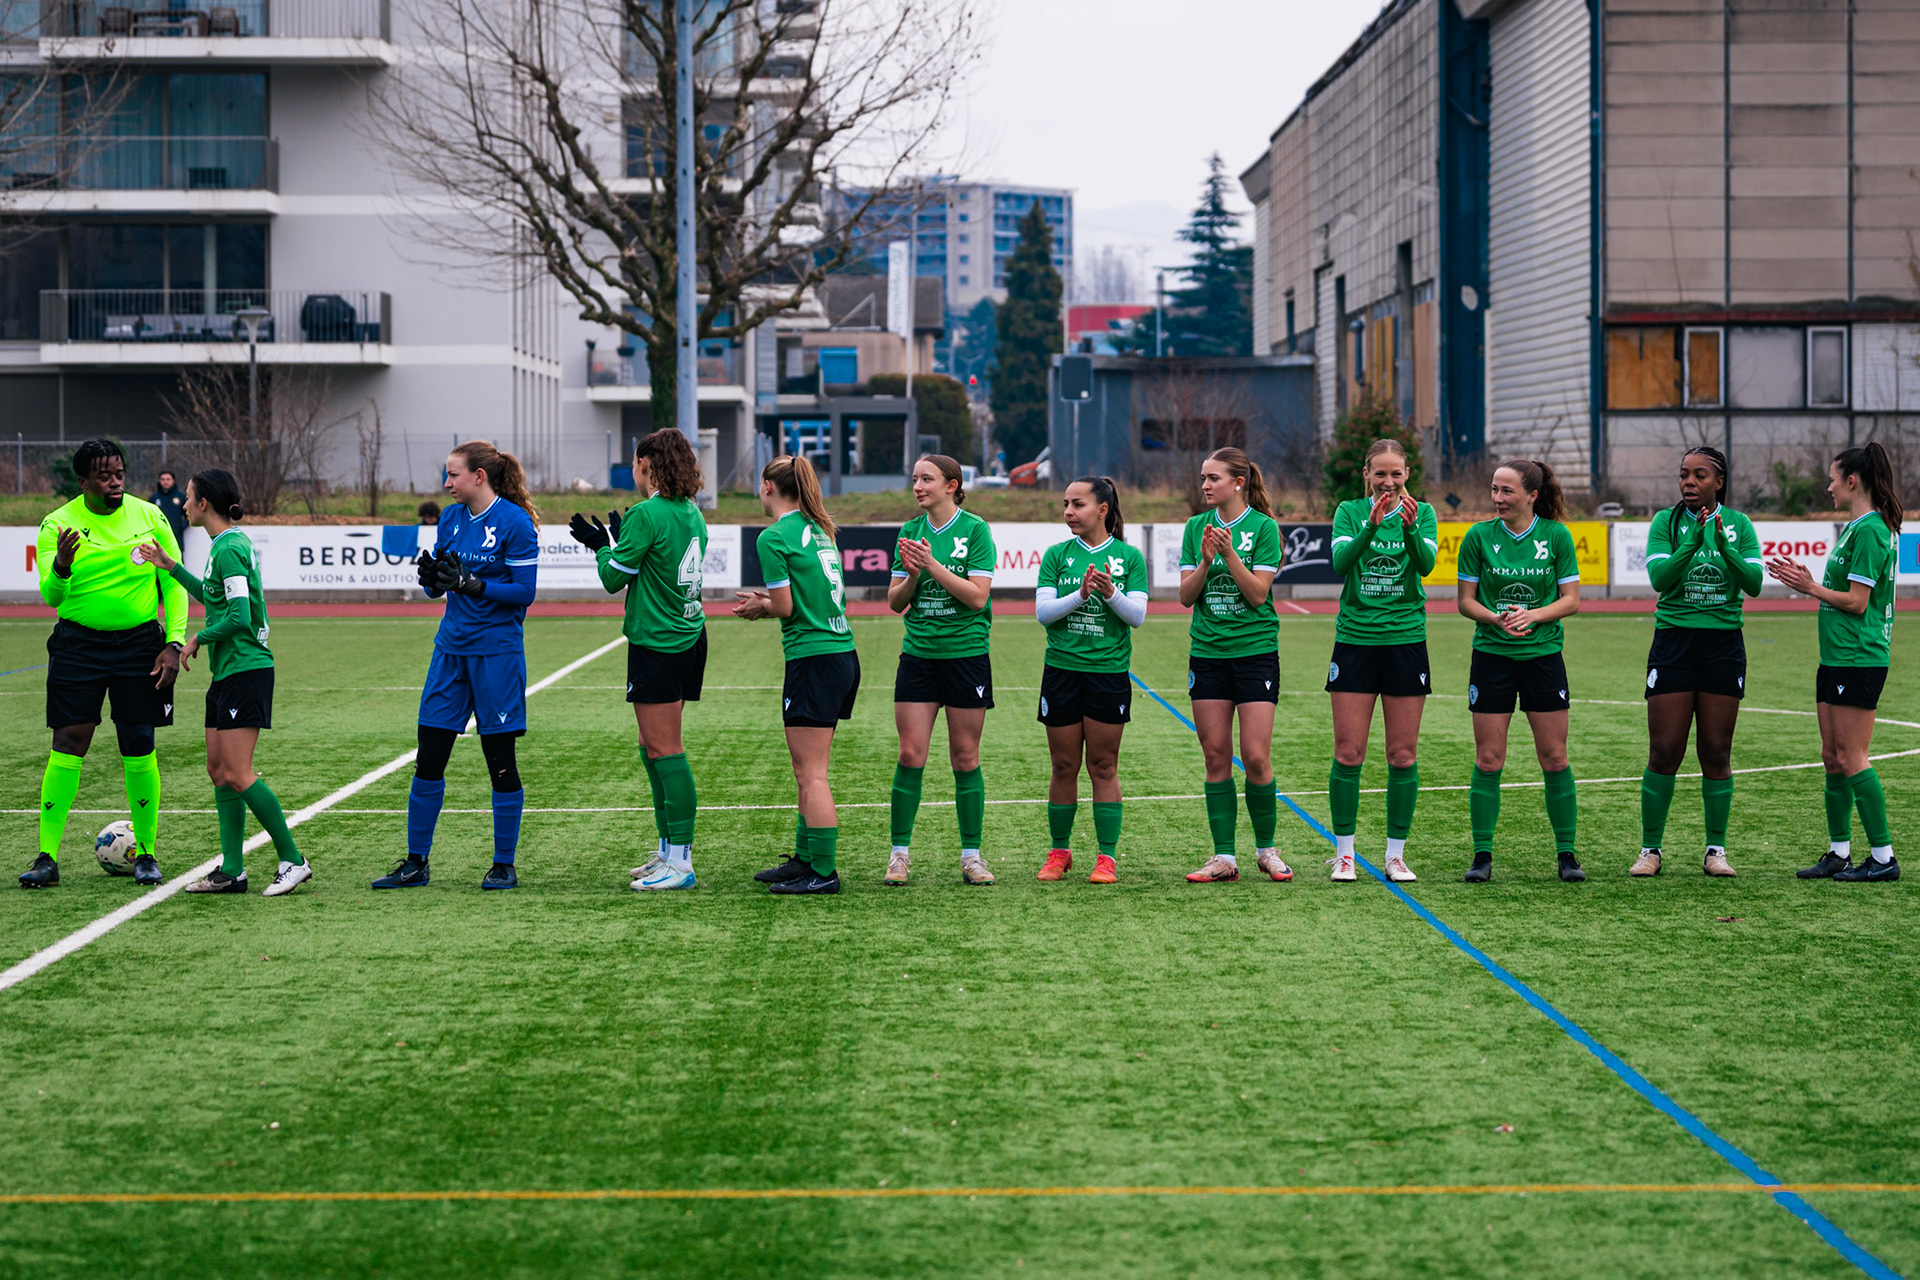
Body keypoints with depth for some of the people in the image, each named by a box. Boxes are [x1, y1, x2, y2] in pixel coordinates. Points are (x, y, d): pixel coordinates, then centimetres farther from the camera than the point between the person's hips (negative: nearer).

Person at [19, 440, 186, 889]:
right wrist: (61, 566, -34)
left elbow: (174, 583, 5)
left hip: (139, 644, 1)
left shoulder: (150, 517, 0)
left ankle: (146, 854, 12)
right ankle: (47, 858, -3)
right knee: (67, 746, -6)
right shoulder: (57, 525, -5)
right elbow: (50, 595, -12)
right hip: (77, 644, -1)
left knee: (139, 748, 1)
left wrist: (174, 642, -4)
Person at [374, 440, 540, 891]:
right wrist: (432, 578, -10)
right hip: (451, 647, 6)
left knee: (500, 759, 1)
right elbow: (438, 586, 13)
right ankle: (415, 863, 12)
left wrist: (469, 583, -20)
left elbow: (525, 591, -13)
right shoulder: (451, 517, 9)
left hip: (497, 652, -6)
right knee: (428, 758, 4)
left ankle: (504, 865, 11)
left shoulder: (515, 523, -11)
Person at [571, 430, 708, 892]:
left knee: (665, 750, -7)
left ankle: (680, 862, -7)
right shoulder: (691, 513, 11)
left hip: (658, 645, -9)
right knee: (653, 746, 16)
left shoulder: (646, 515, -15)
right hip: (689, 640, 9)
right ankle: (668, 850, 22)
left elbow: (614, 578, -10)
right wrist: (611, 541, 20)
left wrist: (602, 545, 8)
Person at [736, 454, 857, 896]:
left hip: (813, 659, -9)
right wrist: (768, 600, 17)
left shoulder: (775, 537, -10)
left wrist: (760, 607, 9)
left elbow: (785, 607, -11)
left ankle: (823, 872, -5)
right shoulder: (818, 529, 15)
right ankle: (805, 858, 22)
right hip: (844, 655, 9)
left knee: (811, 774, -5)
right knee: (810, 771, 16)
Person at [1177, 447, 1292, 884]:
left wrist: (1230, 554, -20)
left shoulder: (1263, 527, -4)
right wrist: (1206, 561, -13)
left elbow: (1258, 593, -10)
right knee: (1216, 758, 3)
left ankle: (1266, 849, 11)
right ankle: (1224, 857, 7)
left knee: (1256, 758, -7)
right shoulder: (1197, 527, 7)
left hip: (1255, 650, -4)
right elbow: (1186, 596, 3)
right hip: (1207, 652, 4)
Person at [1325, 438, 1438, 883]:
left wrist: (1410, 526, -32)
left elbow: (1426, 565, -14)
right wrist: (1371, 526, -30)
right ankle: (1344, 853, 7)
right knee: (1348, 752, -2)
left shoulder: (1422, 512, 3)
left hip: (1406, 641, 1)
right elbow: (1340, 562, -15)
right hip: (1354, 641, -1)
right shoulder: (1349, 511, 2)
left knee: (1403, 754, 3)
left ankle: (1396, 854, 11)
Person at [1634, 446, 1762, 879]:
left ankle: (1716, 849, 13)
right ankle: (1650, 849, 5)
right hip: (1674, 643, -1)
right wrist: (1693, 542, -25)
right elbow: (1659, 577, -13)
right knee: (1664, 751, -3)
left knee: (1716, 753, 4)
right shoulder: (1666, 522, 1)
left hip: (1724, 644, 1)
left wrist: (1723, 544, -20)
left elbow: (1754, 583, -6)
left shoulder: (1738, 524, 4)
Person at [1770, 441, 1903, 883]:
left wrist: (1810, 588, -8)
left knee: (1851, 759, -8)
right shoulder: (1855, 528, 16)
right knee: (1833, 757, 11)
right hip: (1837, 658, 10)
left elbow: (1856, 602, -18)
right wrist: (1808, 582, 13)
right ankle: (1839, 853, 17)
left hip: (1859, 659, -10)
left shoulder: (1869, 531, -15)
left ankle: (1883, 857, -4)